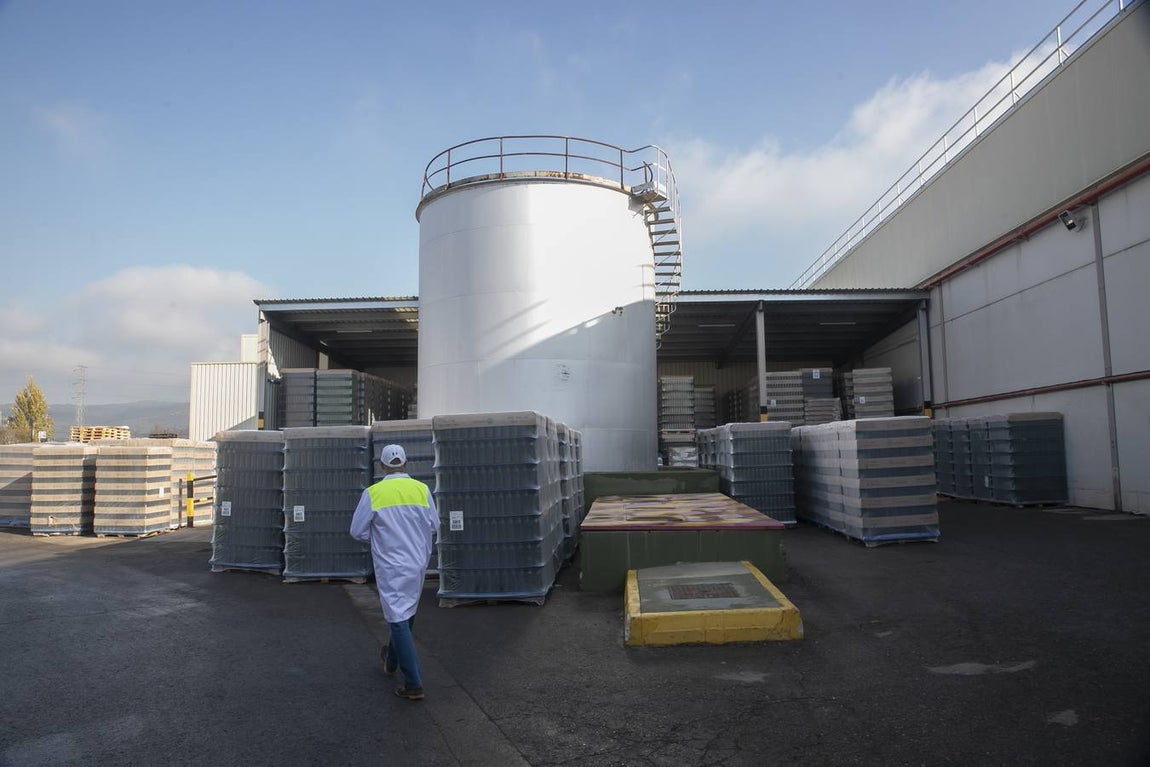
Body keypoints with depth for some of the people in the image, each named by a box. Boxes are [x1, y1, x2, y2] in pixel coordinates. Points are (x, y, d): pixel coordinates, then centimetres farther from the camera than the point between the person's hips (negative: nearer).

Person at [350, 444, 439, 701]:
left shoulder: (372, 493, -13)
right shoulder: (422, 489, -6)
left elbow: (358, 532, -5)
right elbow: (434, 526, 0)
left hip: (391, 566, -4)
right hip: (417, 564, 4)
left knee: (399, 619, 1)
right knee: (407, 614, 23)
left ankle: (414, 685, 0)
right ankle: (392, 659, 45)